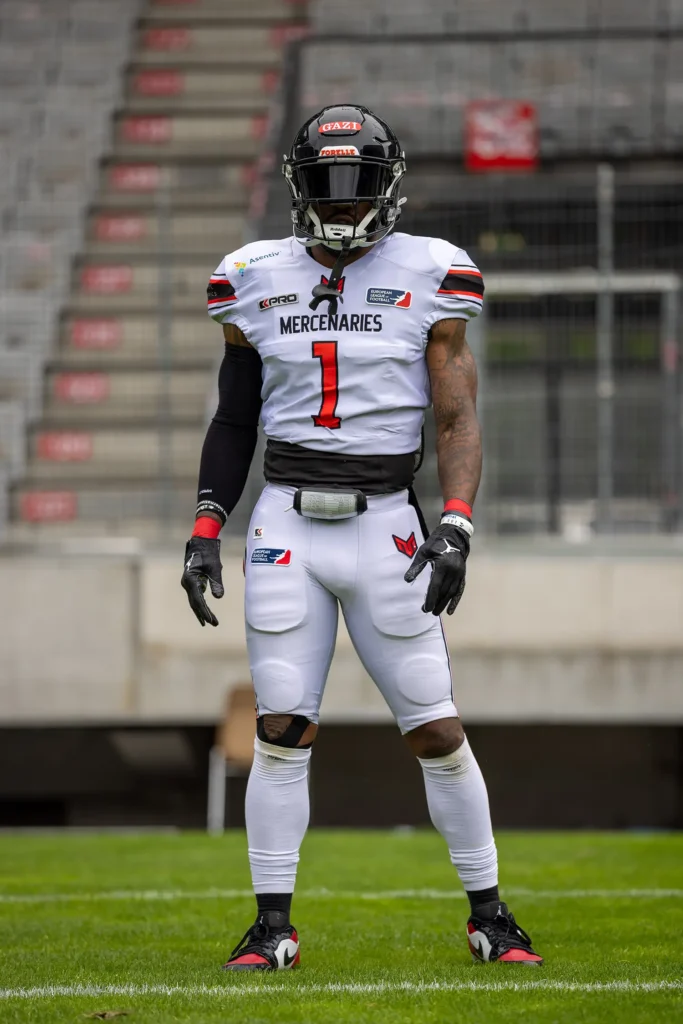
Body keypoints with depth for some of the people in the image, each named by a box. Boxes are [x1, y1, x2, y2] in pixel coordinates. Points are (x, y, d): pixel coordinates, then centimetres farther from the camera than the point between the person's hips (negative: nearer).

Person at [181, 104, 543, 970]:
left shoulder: (426, 279, 0)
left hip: (384, 525, -1)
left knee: (438, 732, -1)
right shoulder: (259, 282, 7)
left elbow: (458, 421, -3)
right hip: (286, 525, 2)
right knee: (280, 732, -3)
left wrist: (455, 527, -16)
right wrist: (204, 531, 6)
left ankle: (489, 915, 13)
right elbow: (233, 422, 14)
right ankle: (273, 926, 6)